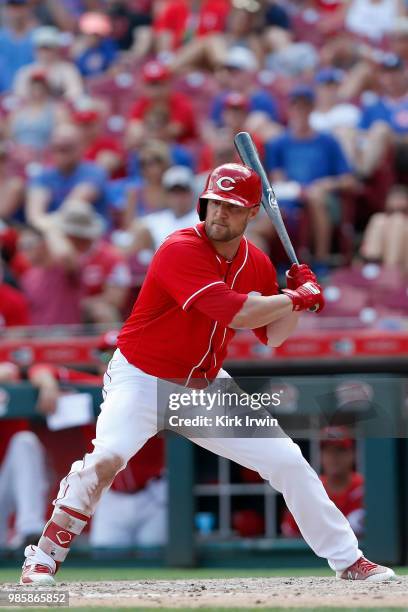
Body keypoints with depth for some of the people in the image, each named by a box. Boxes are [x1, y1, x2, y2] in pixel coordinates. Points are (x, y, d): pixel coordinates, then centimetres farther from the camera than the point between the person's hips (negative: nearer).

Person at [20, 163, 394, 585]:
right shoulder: (180, 251, -23)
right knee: (108, 457, -31)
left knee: (288, 461, 3)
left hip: (206, 388, 6)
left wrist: (297, 300, -7)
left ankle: (348, 561, 17)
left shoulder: (257, 263, 0)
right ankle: (43, 558, -17)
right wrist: (298, 297, -17)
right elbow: (239, 313, -31)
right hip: (144, 380, -6)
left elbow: (272, 336, 10)